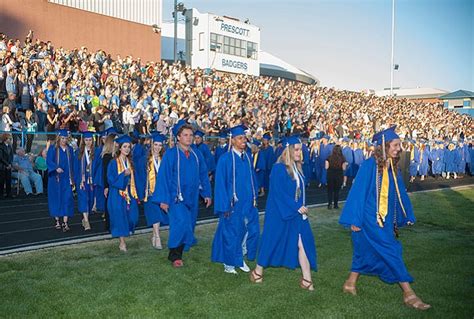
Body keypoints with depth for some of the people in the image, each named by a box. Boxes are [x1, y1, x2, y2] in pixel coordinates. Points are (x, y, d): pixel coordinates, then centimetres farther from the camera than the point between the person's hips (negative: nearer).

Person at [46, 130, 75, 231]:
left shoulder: (69, 149, 10)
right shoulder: (53, 148, 1)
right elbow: (48, 161, -10)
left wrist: (72, 179, 9)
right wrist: (56, 168, -29)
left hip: (66, 179, 2)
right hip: (55, 178, -2)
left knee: (67, 199, -7)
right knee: (56, 199, 3)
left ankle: (65, 223, -9)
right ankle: (57, 221, 14)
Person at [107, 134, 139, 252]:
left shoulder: (130, 162, 11)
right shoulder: (114, 162, -6)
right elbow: (111, 179, -12)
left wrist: (135, 194, 10)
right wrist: (124, 175, -22)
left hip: (129, 193, 5)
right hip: (117, 194, -5)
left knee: (132, 216, -1)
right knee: (119, 216, -4)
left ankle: (123, 234, 23)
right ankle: (122, 242, 6)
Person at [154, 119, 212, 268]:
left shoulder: (197, 155, 7)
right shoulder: (170, 154, -6)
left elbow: (203, 175, 13)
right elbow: (163, 176, -8)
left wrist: (207, 193, 6)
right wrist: (163, 199, -12)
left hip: (192, 197, 5)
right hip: (176, 197, -5)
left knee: (188, 227, 10)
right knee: (181, 224, -19)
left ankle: (177, 254, 27)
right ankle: (174, 255, -2)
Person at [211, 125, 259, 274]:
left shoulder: (247, 158, 7)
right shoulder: (225, 159, -12)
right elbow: (220, 183, -12)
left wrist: (254, 198, 9)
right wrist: (224, 206, -15)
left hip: (248, 202, 6)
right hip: (233, 204, -6)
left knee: (252, 231, 8)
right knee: (231, 234, 5)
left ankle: (240, 260, 27)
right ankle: (229, 264, 22)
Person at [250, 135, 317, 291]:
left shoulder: (297, 167, 7)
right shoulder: (279, 168, -16)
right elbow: (279, 193, -20)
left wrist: (302, 207, 6)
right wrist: (297, 207, -20)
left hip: (296, 213, 7)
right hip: (279, 214, -6)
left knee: (303, 244, 0)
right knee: (272, 242, 8)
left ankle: (307, 279, 4)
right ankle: (258, 271, 29)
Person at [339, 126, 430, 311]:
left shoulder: (393, 167, 6)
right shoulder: (370, 165, -15)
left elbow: (400, 193, 15)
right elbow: (359, 191, -14)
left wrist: (408, 215, 16)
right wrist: (355, 219, -14)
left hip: (385, 219, 8)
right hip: (370, 218, -8)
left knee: (366, 253, 15)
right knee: (391, 252, -6)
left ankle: (350, 284, 30)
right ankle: (408, 294, 2)